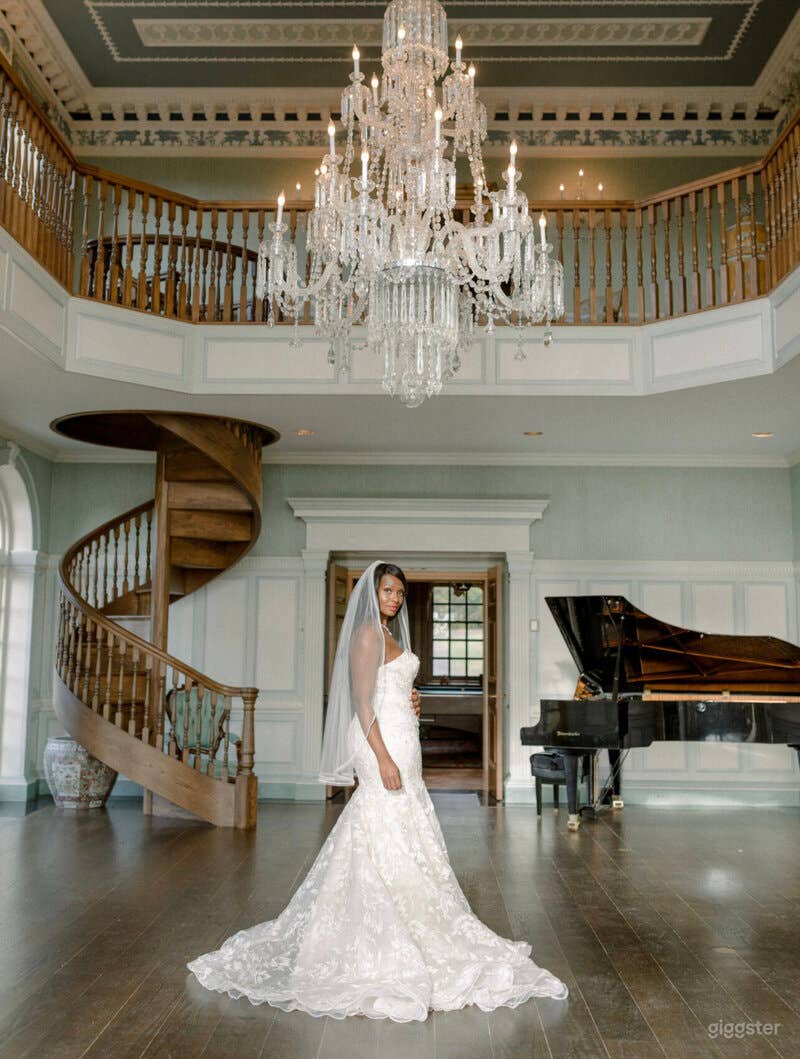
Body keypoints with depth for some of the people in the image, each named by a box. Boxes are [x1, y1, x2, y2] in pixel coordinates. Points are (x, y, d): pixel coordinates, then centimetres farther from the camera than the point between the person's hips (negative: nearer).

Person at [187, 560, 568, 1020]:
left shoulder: (390, 636, 17)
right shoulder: (367, 633, -11)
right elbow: (362, 702, -18)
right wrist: (384, 758, -22)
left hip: (400, 743, 10)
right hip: (383, 745, -10)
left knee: (406, 841, 13)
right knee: (389, 846, -5)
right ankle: (387, 950, 2)